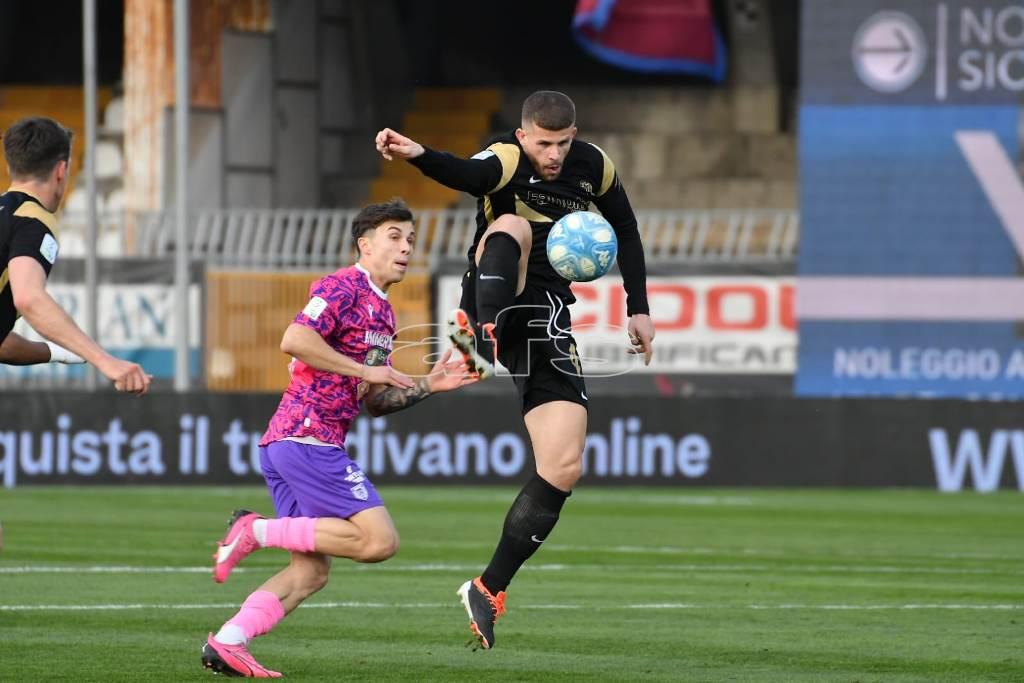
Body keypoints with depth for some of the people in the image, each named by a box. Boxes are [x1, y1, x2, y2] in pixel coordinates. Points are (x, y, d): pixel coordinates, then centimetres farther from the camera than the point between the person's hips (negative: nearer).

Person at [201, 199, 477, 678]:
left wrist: (427, 386, 11)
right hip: (308, 437, -10)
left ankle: (226, 644, -1)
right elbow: (295, 339, -21)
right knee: (378, 539, -13)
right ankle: (257, 531, -11)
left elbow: (375, 402, 25)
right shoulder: (344, 287, -6)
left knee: (310, 570, 7)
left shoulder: (381, 312, 24)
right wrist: (364, 369, -16)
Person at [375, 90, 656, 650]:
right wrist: (419, 156, -58)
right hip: (500, 304, -4)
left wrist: (638, 309, 17)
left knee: (564, 469, -7)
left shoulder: (594, 167, 5)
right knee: (511, 225, -34)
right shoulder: (507, 160, -11)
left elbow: (626, 231, 23)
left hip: (548, 321, 4)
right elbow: (467, 174, -36)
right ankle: (481, 337, -60)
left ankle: (488, 590, 3)